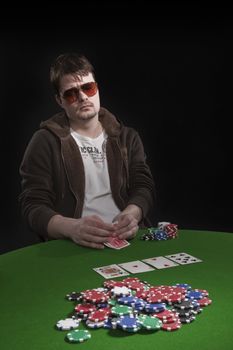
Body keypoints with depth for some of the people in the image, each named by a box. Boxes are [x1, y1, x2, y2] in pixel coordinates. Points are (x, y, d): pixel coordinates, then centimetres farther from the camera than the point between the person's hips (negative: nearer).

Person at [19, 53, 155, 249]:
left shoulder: (127, 137, 15)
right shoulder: (46, 142, 3)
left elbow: (144, 186, 6)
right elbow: (33, 205, -4)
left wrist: (131, 214, -18)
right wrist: (72, 227, -25)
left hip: (128, 238, 2)